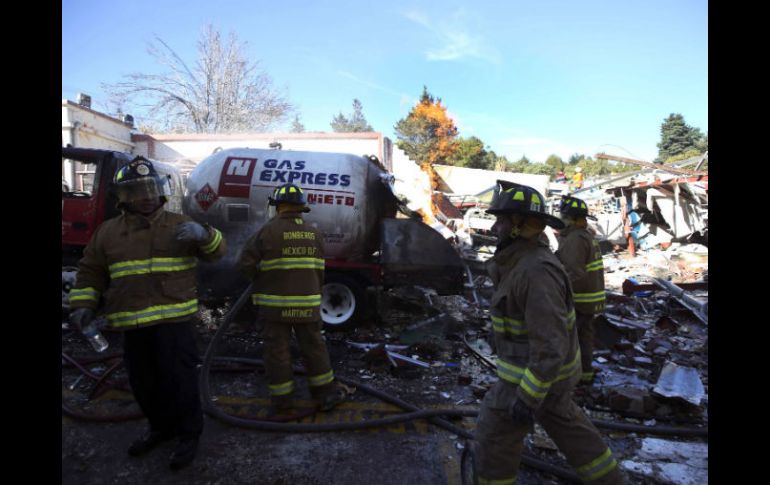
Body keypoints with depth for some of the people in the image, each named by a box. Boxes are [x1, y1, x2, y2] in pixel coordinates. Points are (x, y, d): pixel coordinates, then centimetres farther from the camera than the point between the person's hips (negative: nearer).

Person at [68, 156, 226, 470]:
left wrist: (203, 235, -25)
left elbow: (215, 253, -4)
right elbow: (91, 273, 16)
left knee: (178, 380, 0)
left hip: (173, 319, -4)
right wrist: (83, 304, 3)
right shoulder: (107, 232, 9)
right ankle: (160, 427, 39)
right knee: (143, 383, 17)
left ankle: (189, 434, 20)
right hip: (132, 323, 4)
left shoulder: (178, 225, 2)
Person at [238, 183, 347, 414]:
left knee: (277, 350, 8)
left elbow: (246, 263, -8)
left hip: (275, 304, -3)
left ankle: (281, 399, 17)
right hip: (307, 304, 3)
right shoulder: (314, 234, 3)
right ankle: (326, 393, 20)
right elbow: (319, 271, 5)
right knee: (314, 347, 13)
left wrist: (262, 279, 11)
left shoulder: (267, 231, -9)